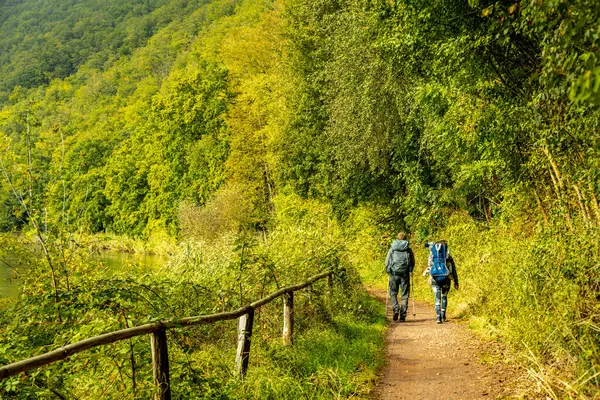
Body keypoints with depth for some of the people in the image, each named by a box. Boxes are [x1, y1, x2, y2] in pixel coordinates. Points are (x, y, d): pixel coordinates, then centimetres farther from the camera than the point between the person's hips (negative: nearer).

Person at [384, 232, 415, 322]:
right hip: (405, 274, 0)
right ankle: (403, 315, 2)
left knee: (393, 293, 12)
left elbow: (387, 261, 5)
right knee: (405, 295, 6)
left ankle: (396, 309, -10)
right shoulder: (409, 250, 5)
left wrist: (388, 271, 18)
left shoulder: (392, 249, 4)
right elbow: (412, 262, 9)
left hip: (394, 274, 0)